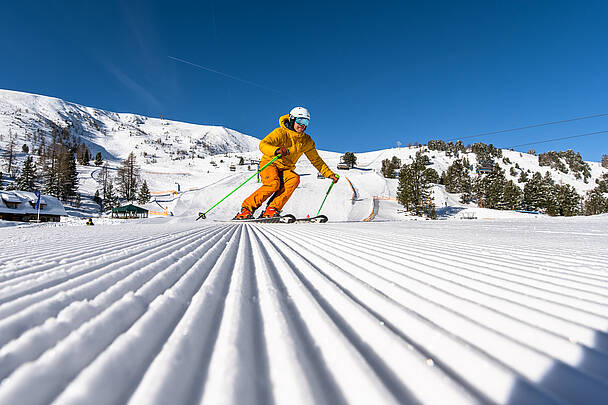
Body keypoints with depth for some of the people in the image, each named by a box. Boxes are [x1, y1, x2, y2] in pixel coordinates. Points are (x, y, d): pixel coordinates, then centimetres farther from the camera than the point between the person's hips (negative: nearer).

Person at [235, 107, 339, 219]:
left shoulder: (307, 141, 4)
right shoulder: (280, 133, -12)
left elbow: (316, 160, 13)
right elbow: (263, 144, -27)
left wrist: (329, 174, 5)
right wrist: (277, 150, -47)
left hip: (286, 169, 4)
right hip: (269, 164, -4)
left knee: (294, 179, -29)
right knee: (273, 183, -34)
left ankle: (271, 210, -29)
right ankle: (247, 208, -20)